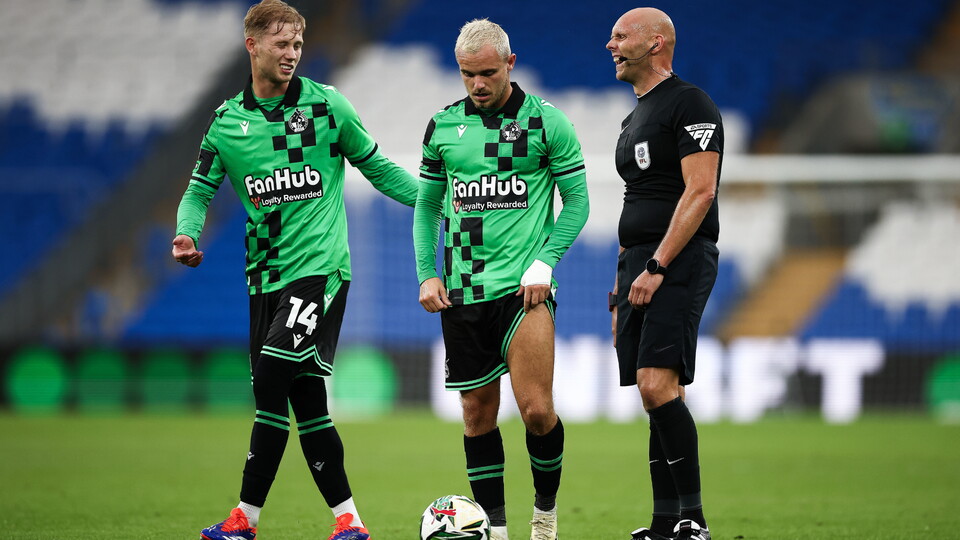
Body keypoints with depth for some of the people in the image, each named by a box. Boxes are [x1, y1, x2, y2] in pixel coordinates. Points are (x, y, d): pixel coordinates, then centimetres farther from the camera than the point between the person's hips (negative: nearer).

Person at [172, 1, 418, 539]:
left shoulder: (326, 106, 0)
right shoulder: (228, 121, 8)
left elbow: (377, 168, 9)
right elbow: (201, 190, 13)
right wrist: (188, 233, -7)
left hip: (320, 267, -4)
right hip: (267, 274, 4)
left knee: (271, 380, -15)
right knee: (306, 402, 3)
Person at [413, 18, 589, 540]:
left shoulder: (545, 121, -1)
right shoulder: (443, 126, 8)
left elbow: (576, 200, 2)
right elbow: (426, 205, 17)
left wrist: (544, 262, -9)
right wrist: (427, 275, 6)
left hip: (523, 286, -3)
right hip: (462, 291, 4)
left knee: (537, 409, -12)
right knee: (478, 412, 5)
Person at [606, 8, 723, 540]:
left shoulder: (689, 103, -7)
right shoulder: (634, 118, 21)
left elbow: (699, 191, -16)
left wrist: (656, 268, -20)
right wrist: (622, 284, 20)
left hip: (678, 260, -9)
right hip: (640, 265, 9)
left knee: (658, 386, -19)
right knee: (653, 395, 6)